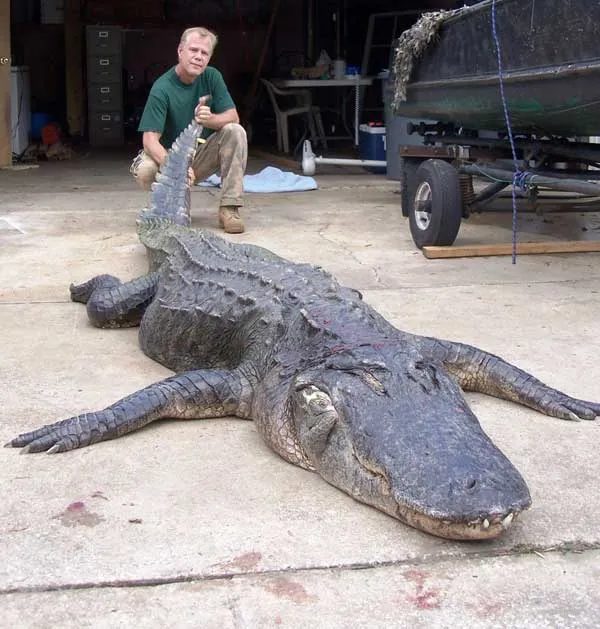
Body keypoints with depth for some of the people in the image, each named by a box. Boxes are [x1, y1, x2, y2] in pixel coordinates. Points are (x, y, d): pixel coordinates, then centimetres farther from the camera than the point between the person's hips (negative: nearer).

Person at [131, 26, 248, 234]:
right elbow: (150, 139, -25)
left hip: (202, 156, 3)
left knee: (235, 131, -22)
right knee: (144, 170, -35)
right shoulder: (162, 88, -18)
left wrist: (210, 120, -33)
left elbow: (233, 117, -8)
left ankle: (229, 209, -21)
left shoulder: (212, 77, -6)